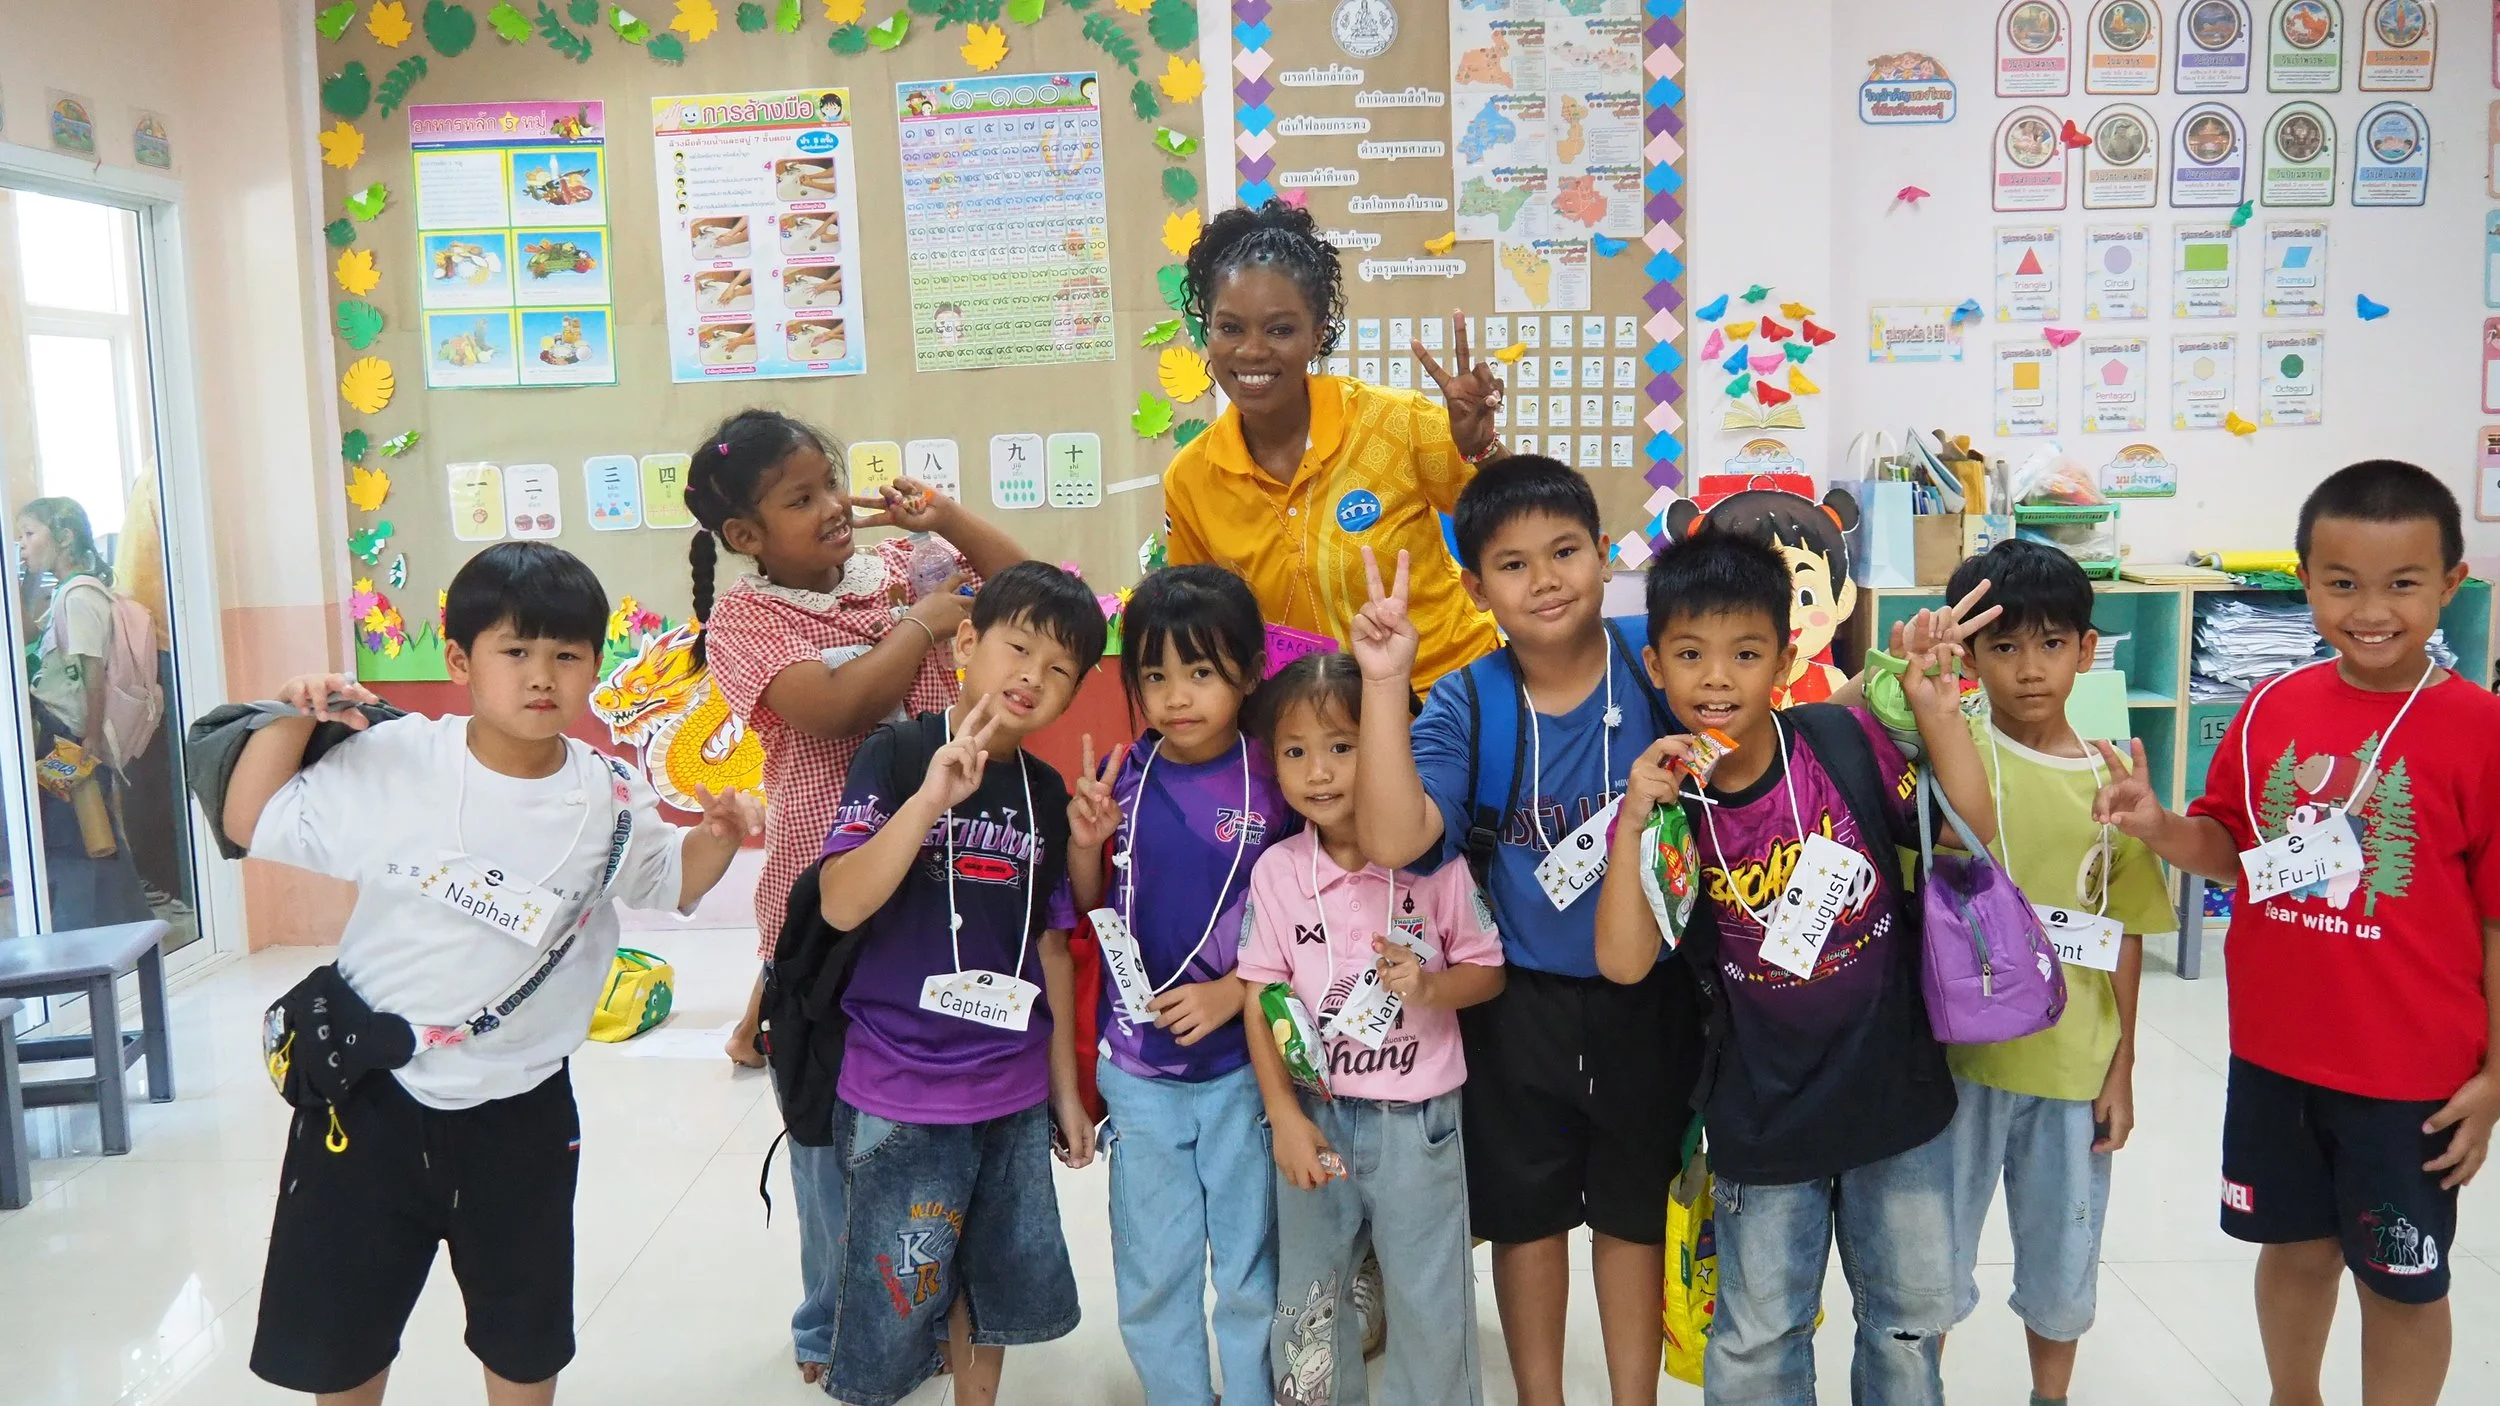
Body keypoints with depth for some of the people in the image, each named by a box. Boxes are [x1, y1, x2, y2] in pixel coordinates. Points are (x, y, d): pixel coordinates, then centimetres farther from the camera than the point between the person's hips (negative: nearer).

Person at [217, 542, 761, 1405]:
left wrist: (718, 837, -11)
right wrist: (290, 719, -14)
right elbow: (251, 824, -3)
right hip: (368, 1089, -1)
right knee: (335, 1328, 16)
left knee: (525, 1335, 18)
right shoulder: (390, 763, -13)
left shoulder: (612, 801, -8)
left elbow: (670, 883, 9)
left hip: (520, 1105, 1)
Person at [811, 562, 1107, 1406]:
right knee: (894, 1299, 6)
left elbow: (1050, 944, 11)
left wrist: (1066, 1083, 13)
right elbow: (841, 905, -21)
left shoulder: (1047, 792, 5)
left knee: (995, 1285, 17)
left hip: (1012, 1091, 5)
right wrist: (931, 797, -30)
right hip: (899, 1093, -5)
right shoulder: (896, 756, -10)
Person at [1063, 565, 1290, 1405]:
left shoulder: (1276, 785, -10)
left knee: (1252, 1269, 11)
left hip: (1243, 1064, -2)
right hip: (1139, 1068, 2)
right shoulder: (1120, 777, -4)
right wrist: (1083, 844, -13)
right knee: (1152, 1272, 14)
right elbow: (1091, 912, 5)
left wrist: (1235, 991, -17)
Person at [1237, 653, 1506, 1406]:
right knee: (1308, 1302, 17)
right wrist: (1285, 1116, -9)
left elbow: (1488, 971, 0)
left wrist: (1430, 985, -21)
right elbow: (1262, 997, -4)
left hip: (1417, 1117, -2)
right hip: (1315, 1113, 2)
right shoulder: (1277, 870, -6)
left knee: (1431, 1306, 10)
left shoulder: (1433, 860, -10)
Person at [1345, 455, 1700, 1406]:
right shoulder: (1466, 703, -13)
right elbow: (1392, 841, -27)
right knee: (1528, 1208, 18)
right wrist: (1384, 683, -32)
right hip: (1518, 996, 1)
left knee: (1631, 1205, 18)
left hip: (1644, 990, 0)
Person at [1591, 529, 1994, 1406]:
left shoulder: (1845, 742, -12)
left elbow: (1972, 838, -9)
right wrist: (1634, 819, -27)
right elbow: (1622, 962, -19)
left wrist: (1936, 710, -18)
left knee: (1913, 1310, 20)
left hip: (1895, 1084, 1)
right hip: (1764, 1111, -1)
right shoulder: (1668, 804, -11)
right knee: (1759, 1334, 16)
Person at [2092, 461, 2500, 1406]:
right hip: (2271, 1052, 4)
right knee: (2294, 1248, 22)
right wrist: (2160, 826, -14)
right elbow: (2228, 848, 8)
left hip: (2410, 1071, -4)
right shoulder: (2273, 709, -3)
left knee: (2403, 1281, 14)